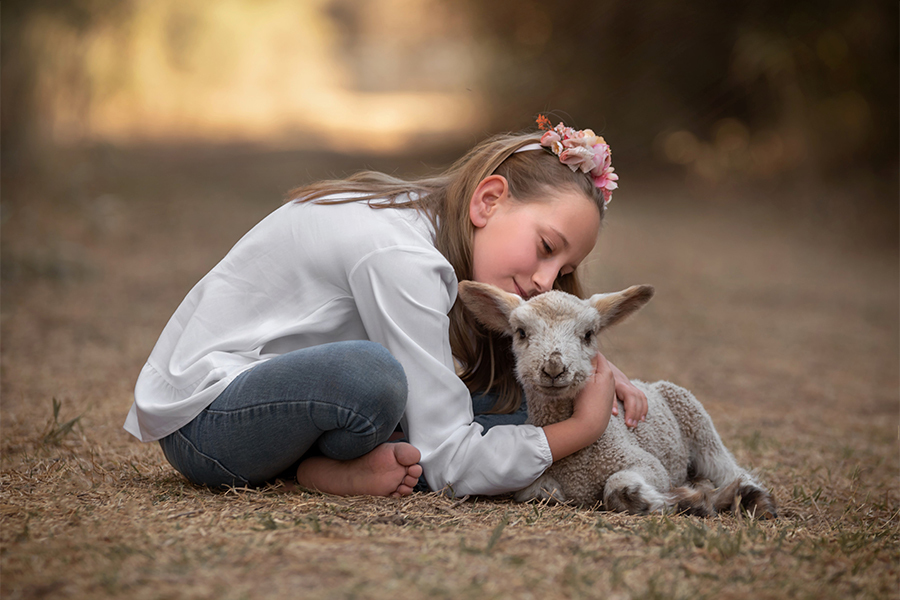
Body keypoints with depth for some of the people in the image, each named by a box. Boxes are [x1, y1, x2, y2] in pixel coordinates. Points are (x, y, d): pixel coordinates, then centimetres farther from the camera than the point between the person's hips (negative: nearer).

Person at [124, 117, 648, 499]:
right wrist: (583, 429, -17)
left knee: (501, 399, -1)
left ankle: (322, 466, -6)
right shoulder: (401, 256, -27)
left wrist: (593, 362, 2)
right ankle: (337, 464, -8)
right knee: (369, 373, -40)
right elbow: (448, 464, -26)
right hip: (203, 417, -9)